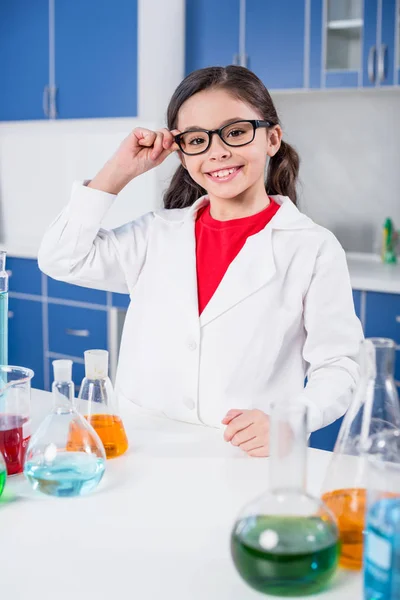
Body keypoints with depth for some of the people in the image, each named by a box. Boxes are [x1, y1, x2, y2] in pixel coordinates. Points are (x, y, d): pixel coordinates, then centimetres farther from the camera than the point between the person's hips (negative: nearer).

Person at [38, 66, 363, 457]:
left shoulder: (313, 249, -2)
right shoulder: (158, 234, 12)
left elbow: (336, 366, -3)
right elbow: (61, 259, 11)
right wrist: (118, 171, 6)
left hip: (246, 463, -2)